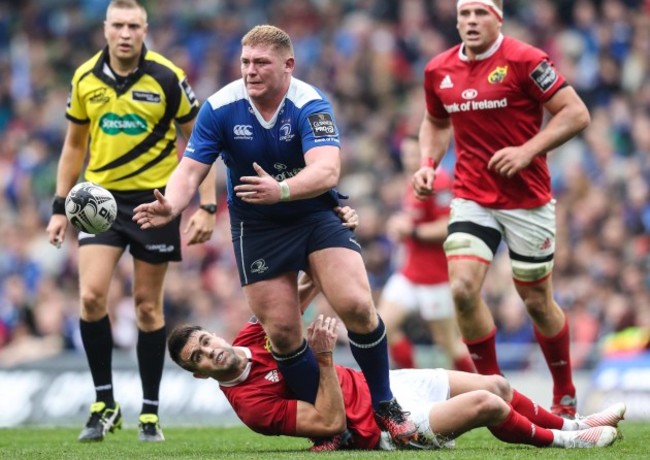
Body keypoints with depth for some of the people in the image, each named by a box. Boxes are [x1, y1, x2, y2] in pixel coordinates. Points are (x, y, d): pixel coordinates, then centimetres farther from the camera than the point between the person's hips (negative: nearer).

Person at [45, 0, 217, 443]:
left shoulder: (167, 78, -9)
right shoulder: (85, 79, 0)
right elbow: (74, 145, 13)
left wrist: (207, 206, -10)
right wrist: (61, 206, 9)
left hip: (155, 198, -2)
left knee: (148, 305, 3)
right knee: (91, 296, -13)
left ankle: (150, 412, 14)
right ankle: (104, 404, 0)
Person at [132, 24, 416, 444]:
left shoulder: (310, 105, -21)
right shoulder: (220, 108, -13)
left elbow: (327, 171, -36)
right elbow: (191, 170, -14)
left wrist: (281, 190, -55)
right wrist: (171, 206, -35)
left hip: (317, 216, -2)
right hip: (256, 228, 2)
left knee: (356, 304, -20)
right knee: (282, 331, -3)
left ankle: (384, 406, 1)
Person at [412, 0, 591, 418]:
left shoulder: (524, 61, -13)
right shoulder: (438, 71, 3)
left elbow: (576, 114, -13)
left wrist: (527, 150, -22)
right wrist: (428, 162, 3)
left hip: (527, 199, -3)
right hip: (471, 198, 4)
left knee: (537, 301, 6)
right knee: (463, 290, -15)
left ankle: (566, 396, 26)